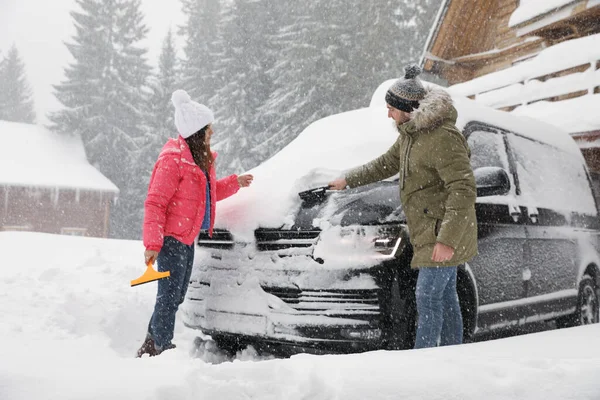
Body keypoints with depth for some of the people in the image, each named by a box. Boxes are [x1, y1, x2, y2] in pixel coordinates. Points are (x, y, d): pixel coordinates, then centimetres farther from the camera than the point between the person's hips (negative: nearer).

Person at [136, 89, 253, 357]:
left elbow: (208, 193, 28)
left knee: (176, 296, 15)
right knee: (169, 296, -5)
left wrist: (234, 183, 19)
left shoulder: (201, 159, 13)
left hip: (187, 238, 10)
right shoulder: (173, 159, -17)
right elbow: (154, 203, -20)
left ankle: (151, 347, 27)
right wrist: (152, 243, -25)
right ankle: (162, 348, 4)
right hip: (171, 237, -10)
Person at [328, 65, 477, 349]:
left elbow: (464, 190, -26)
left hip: (444, 233, -9)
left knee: (428, 296, -9)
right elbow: (387, 163, 28)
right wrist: (349, 180, 33)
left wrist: (448, 239, -30)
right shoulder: (411, 133, 12)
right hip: (430, 231, 9)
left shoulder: (443, 138, -21)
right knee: (445, 296, 13)